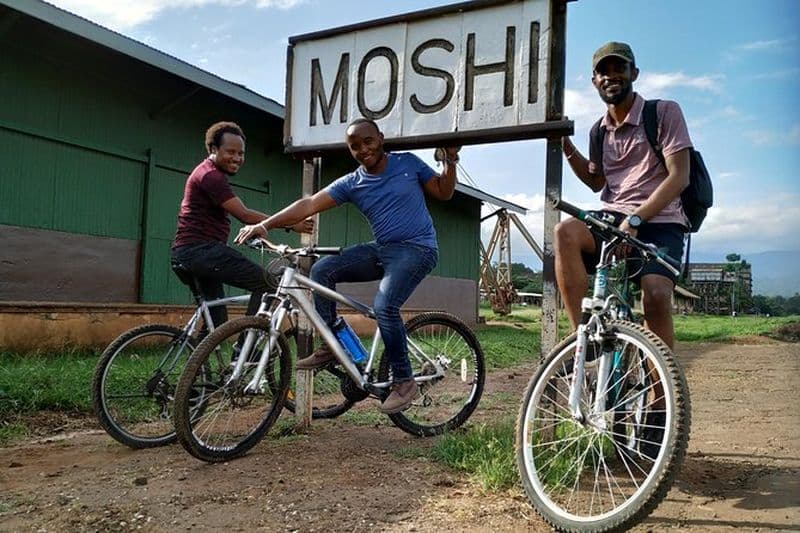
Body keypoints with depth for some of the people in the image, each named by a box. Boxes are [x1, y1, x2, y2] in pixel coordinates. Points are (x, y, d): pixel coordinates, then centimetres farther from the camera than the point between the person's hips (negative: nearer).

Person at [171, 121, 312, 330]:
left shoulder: (213, 175, 22)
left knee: (215, 321, 16)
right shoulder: (211, 175, -12)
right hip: (200, 249, -11)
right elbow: (244, 215, -18)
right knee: (264, 282, -17)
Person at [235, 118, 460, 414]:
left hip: (417, 249, -5)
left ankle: (404, 381, -10)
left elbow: (444, 192, 9)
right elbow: (309, 204, -7)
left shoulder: (408, 162, 0)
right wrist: (264, 224, -18)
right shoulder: (351, 184, 3)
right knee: (322, 270, -10)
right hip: (381, 250, 5)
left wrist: (450, 161, -8)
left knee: (384, 305, -28)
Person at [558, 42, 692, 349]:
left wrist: (635, 220, -20)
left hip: (658, 223, -3)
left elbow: (679, 177, -9)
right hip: (611, 219, 4)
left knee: (656, 295, -30)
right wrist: (565, 145, 11)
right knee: (566, 231, -30)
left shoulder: (664, 112, 0)